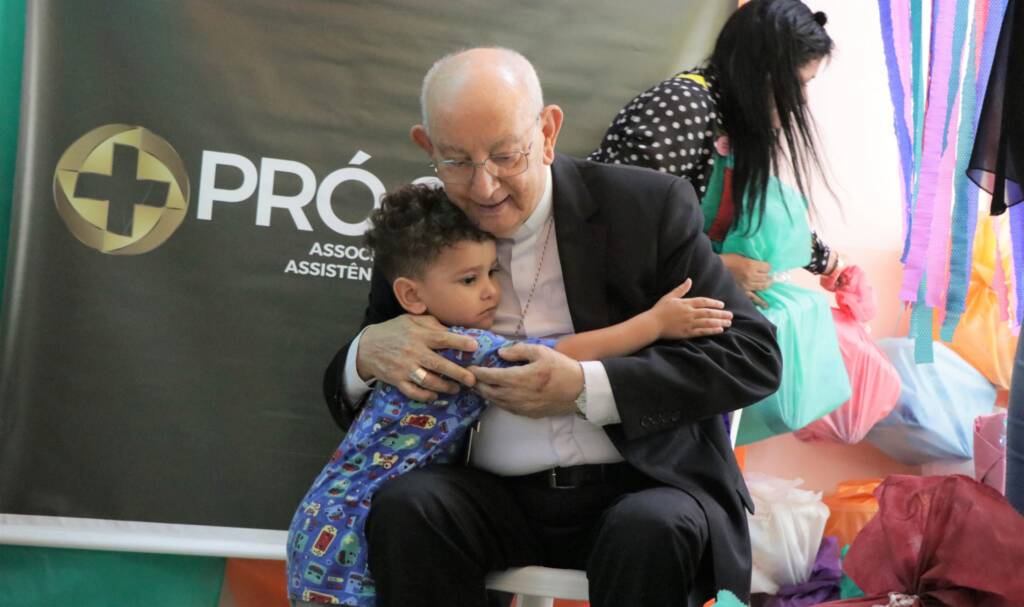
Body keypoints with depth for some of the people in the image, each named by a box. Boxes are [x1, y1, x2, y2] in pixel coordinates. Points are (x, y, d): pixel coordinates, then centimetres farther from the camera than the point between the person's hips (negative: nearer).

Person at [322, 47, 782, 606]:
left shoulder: (648, 206, -4)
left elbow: (754, 355, -8)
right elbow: (346, 402, 13)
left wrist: (586, 388, -18)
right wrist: (366, 353, -13)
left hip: (645, 488, -2)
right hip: (498, 499, 2)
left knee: (651, 530, -35)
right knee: (404, 506, -28)